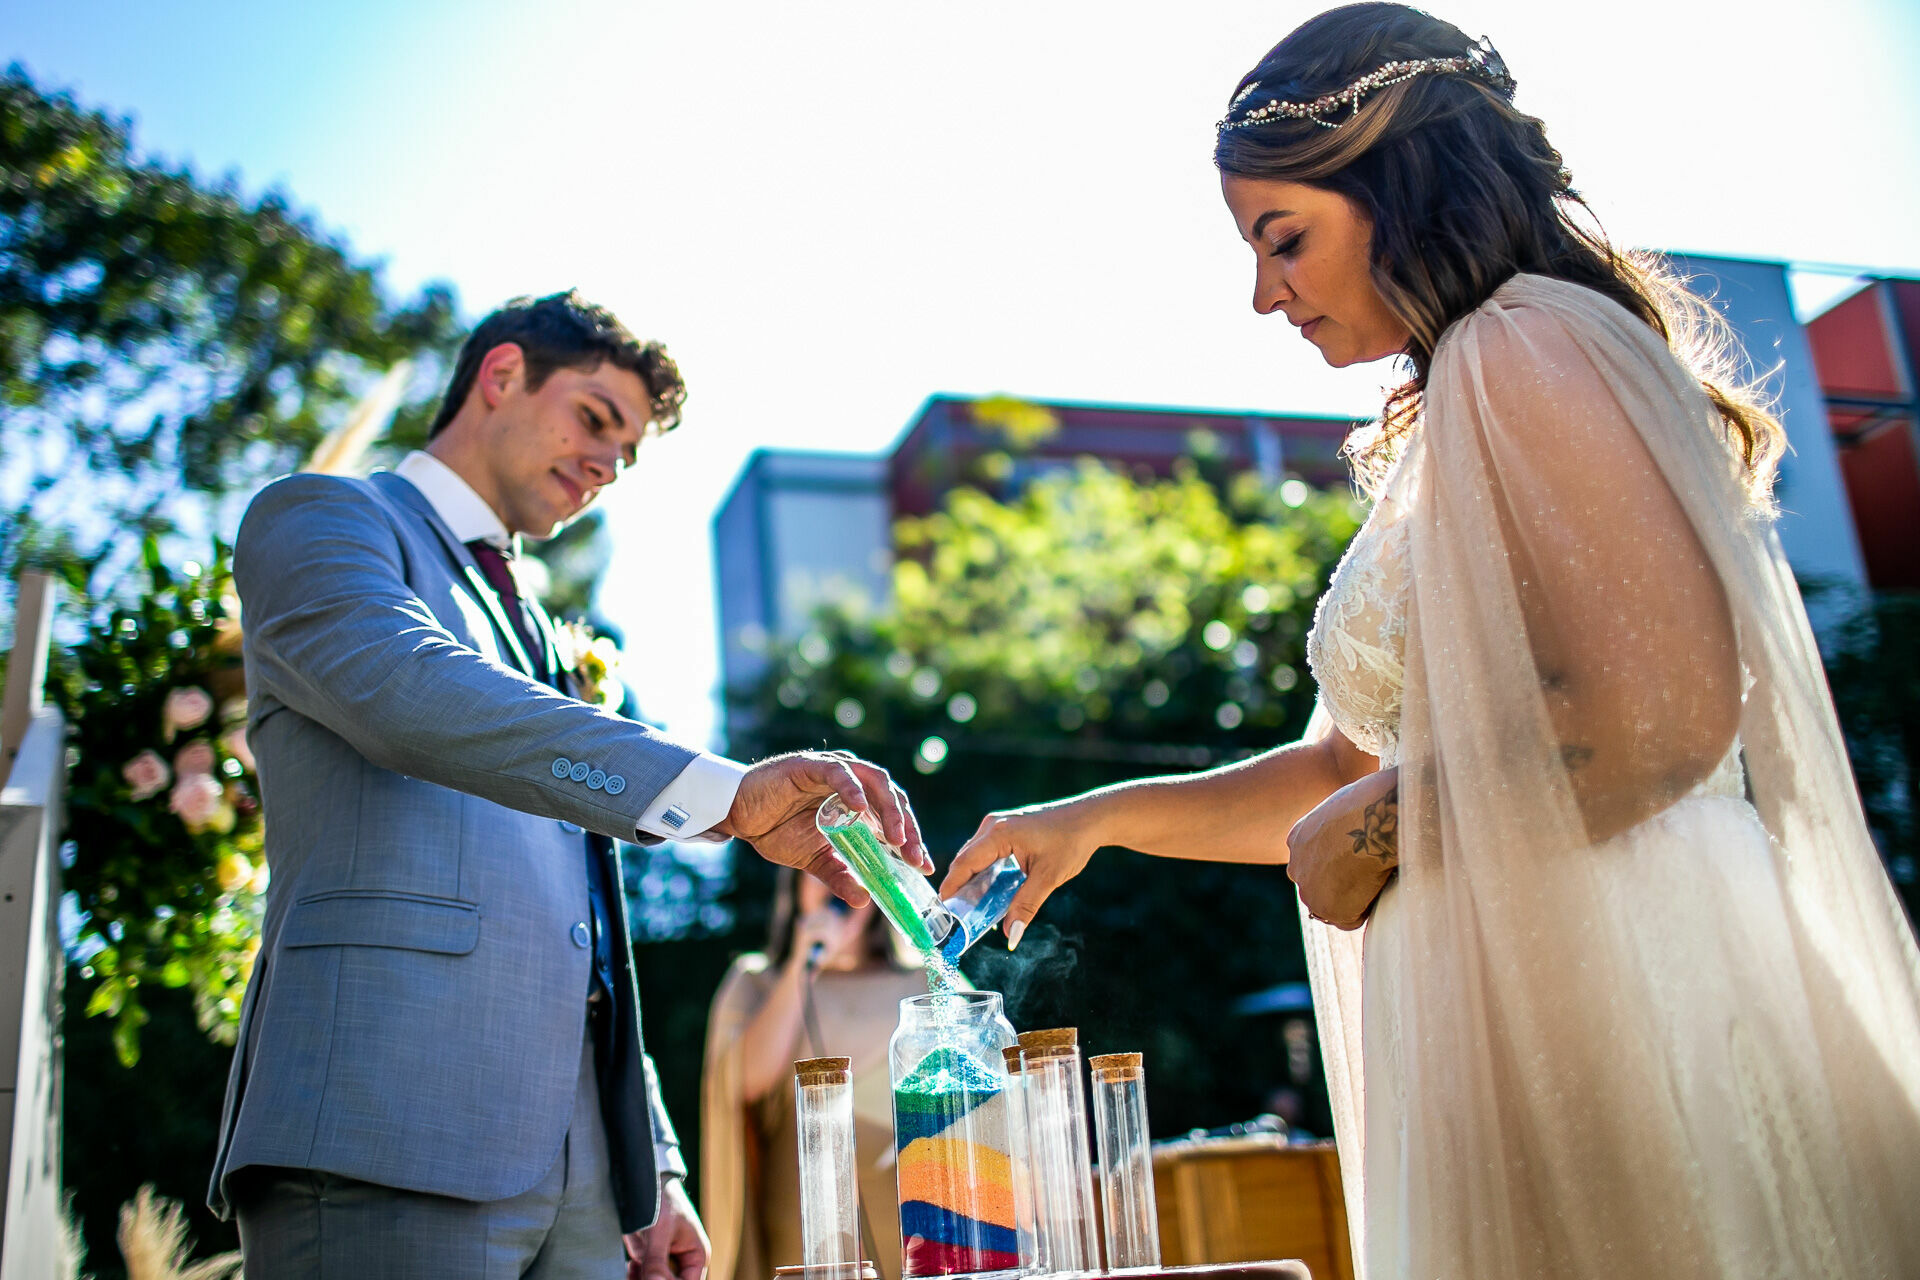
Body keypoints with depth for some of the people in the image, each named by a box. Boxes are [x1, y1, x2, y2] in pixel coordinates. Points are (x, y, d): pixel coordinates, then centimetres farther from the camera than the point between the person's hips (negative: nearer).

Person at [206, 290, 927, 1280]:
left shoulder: (539, 637, 27)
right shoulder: (320, 519, 5)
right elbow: (411, 691, -19)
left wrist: (653, 1165, 17)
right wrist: (728, 794, -28)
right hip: (386, 1143, -7)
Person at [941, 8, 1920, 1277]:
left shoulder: (1527, 341, -9)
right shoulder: (1442, 431, 20)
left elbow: (1665, 712, -22)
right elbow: (1352, 766, 24)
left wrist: (1381, 825, -8)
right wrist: (1095, 817, 19)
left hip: (1623, 1006, -9)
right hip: (1513, 1020, 9)